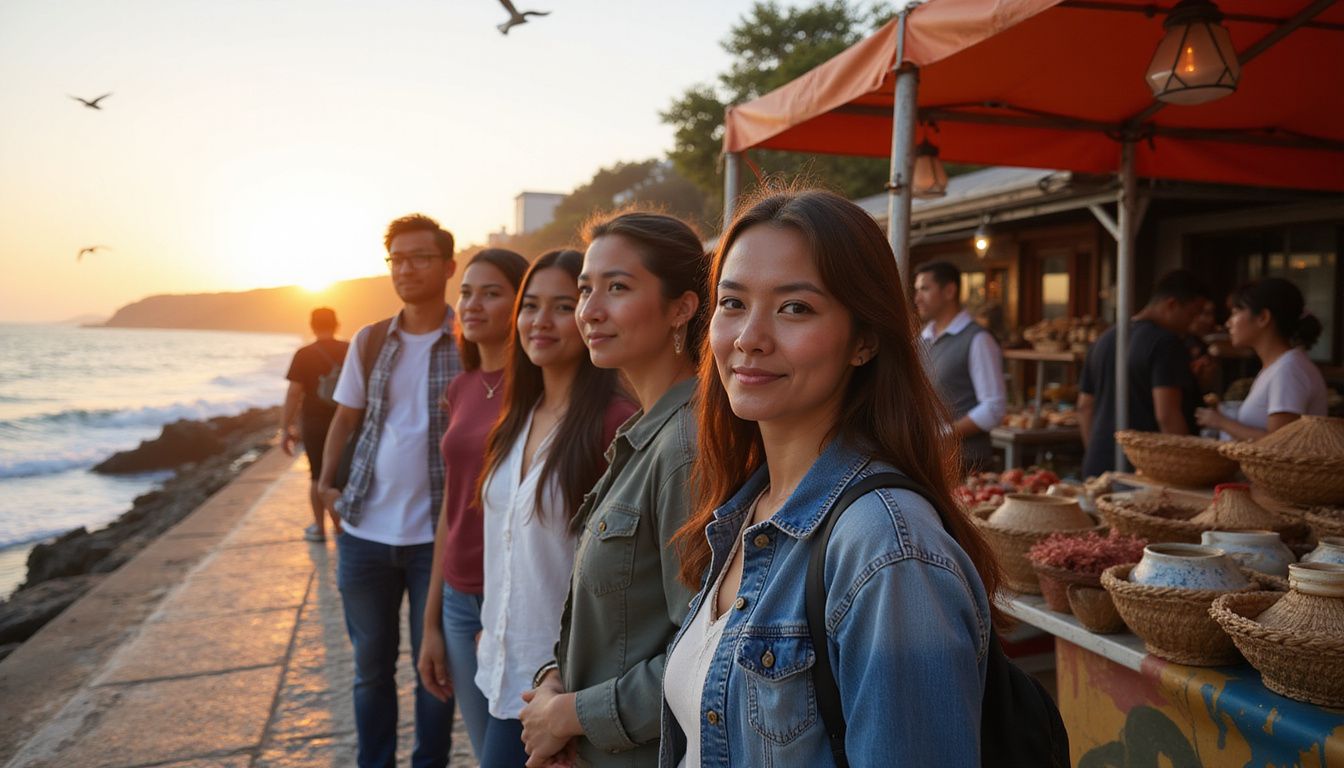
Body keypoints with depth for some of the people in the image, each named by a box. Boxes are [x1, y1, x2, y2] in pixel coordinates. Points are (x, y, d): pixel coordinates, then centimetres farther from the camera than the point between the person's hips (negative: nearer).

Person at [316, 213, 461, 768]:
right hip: (364, 533, 4)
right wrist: (326, 481, 1)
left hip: (438, 534, -3)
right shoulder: (368, 341, 5)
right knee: (371, 667, 16)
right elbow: (345, 417, 13)